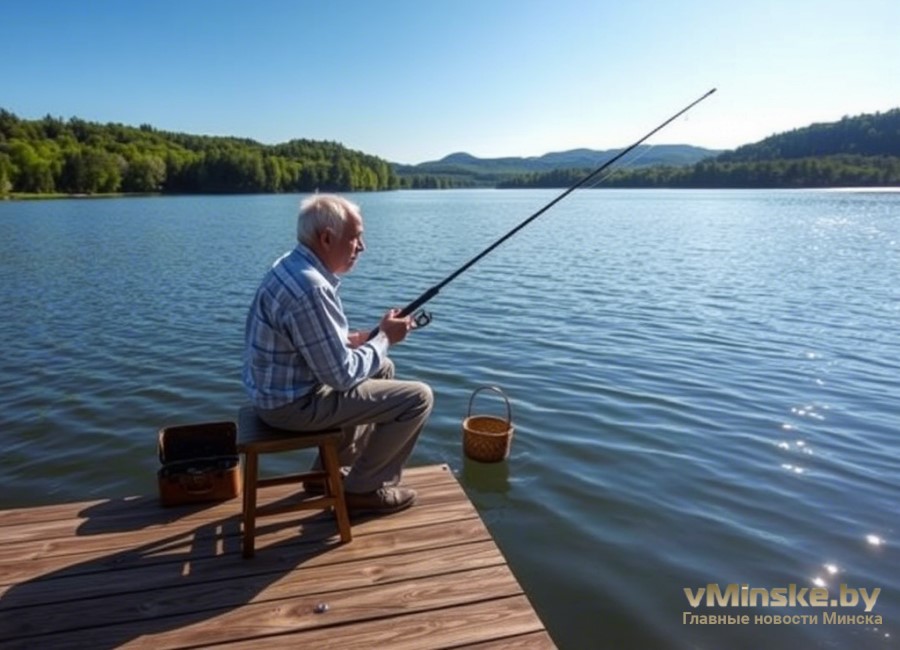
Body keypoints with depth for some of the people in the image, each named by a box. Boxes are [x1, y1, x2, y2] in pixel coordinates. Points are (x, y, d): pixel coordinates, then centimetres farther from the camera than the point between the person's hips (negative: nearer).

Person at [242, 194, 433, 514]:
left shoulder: (293, 265, 3)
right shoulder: (310, 288, -28)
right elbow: (342, 376, -24)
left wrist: (354, 339, 2)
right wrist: (384, 338, -10)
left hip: (281, 388, 10)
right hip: (293, 402, -10)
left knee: (382, 369, 26)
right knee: (418, 398, -7)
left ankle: (332, 470, 29)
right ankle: (364, 487, 10)